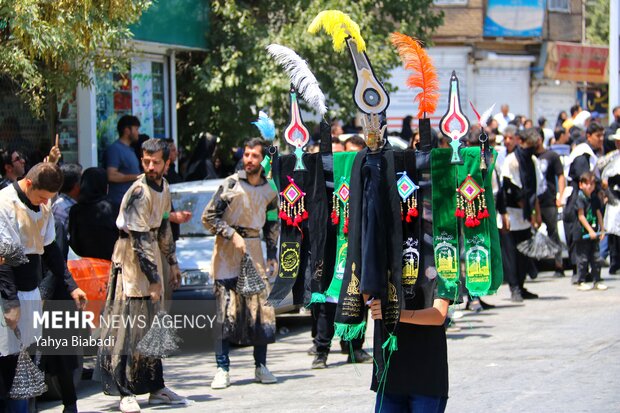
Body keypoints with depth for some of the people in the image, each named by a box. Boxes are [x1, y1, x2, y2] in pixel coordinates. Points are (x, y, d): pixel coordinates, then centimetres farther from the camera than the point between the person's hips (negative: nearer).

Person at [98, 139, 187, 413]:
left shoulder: (163, 187, 6)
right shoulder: (139, 193, -19)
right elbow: (140, 239, -21)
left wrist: (172, 263, 21)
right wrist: (154, 278, -21)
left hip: (152, 258, 8)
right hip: (131, 259, -8)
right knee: (128, 330, -9)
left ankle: (156, 388, 17)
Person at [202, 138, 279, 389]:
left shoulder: (268, 190, 7)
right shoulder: (231, 185, -5)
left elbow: (273, 224, 19)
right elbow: (209, 217, -4)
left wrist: (272, 256, 14)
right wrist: (232, 235, -13)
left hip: (254, 251, 4)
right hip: (228, 254, -4)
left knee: (261, 307, 1)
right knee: (225, 311, -6)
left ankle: (261, 367, 11)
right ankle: (223, 369, -1)